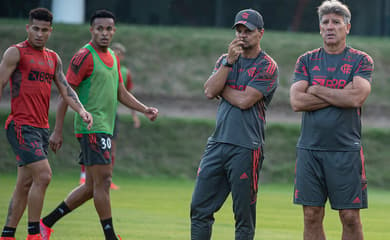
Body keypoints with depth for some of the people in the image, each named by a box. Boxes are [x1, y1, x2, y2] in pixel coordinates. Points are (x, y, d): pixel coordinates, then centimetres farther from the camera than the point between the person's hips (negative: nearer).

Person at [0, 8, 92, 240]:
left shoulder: (54, 58, 16)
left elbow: (65, 88, 11)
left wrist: (81, 110, -7)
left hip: (42, 128, 7)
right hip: (22, 125, -7)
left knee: (25, 184, 8)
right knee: (43, 175, -18)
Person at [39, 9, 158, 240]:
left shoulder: (113, 57, 16)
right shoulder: (84, 56, -10)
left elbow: (121, 93, 24)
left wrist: (145, 109, 9)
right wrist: (57, 131, -12)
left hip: (105, 127, 9)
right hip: (92, 127, -9)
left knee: (92, 187, 10)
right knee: (103, 180, -10)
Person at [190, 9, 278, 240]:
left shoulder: (267, 67, -2)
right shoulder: (225, 60, 17)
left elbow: (244, 100, -13)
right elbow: (210, 91, 1)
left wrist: (220, 89, 2)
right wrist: (229, 62, -6)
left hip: (246, 148, -6)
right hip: (217, 143, 6)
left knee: (244, 216, -1)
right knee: (200, 208, 3)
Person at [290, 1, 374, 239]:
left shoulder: (361, 61, 3)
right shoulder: (306, 61, 10)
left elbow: (356, 97, -15)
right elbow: (297, 101, -3)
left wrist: (316, 90, -6)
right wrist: (340, 96, -7)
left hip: (346, 150, -3)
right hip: (310, 148, 3)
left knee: (350, 217, -3)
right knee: (312, 216, 3)